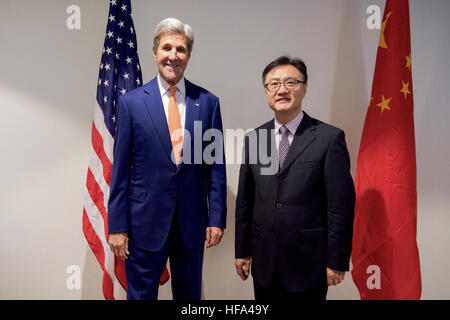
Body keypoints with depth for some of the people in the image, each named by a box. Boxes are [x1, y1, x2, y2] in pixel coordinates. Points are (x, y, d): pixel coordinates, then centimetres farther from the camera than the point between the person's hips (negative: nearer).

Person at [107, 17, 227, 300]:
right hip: (145, 221, -1)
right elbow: (120, 169, -2)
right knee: (141, 293, 13)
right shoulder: (131, 102, -2)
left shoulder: (208, 102, 2)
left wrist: (217, 218, -1)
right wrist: (117, 226, -3)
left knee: (190, 293, 18)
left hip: (192, 222, 2)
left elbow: (216, 165, 3)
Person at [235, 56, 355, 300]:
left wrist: (336, 262, -7)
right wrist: (242, 251, 8)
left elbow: (341, 205, -8)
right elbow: (245, 200, 7)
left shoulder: (330, 138, -8)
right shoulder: (253, 138, 4)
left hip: (308, 264, -3)